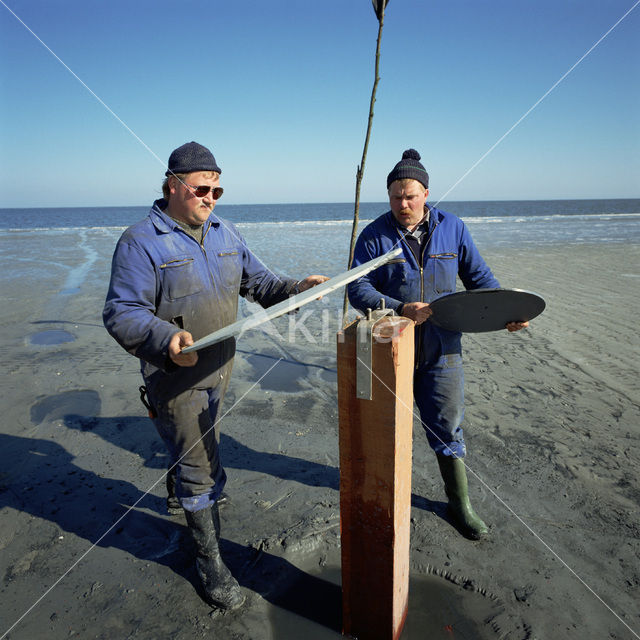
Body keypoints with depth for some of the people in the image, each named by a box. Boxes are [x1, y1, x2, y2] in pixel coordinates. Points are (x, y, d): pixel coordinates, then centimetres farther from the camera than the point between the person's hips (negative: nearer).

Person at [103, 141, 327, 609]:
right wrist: (166, 339, -38)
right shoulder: (141, 242, -15)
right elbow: (121, 313, -20)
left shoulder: (225, 233, 7)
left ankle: (186, 497, 56)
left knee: (197, 450, 27)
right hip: (177, 377, -6)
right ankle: (211, 562, 22)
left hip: (220, 369, 6)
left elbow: (256, 281, 12)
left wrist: (297, 288, -6)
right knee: (202, 468, 2)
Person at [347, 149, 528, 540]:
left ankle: (460, 503, 28)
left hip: (441, 349, 1)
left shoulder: (453, 229, 3)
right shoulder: (374, 236, -4)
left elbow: (479, 277, 11)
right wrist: (399, 310, -24)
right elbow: (358, 289, -9)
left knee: (447, 426, 8)